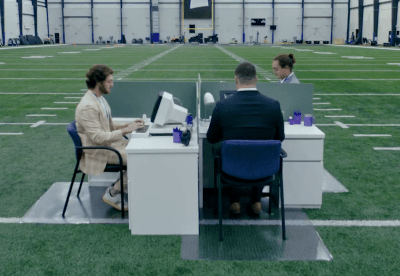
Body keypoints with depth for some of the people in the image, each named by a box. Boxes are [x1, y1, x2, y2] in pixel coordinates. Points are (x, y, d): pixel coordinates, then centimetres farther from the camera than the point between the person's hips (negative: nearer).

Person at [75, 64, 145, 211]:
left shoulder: (99, 98, 9)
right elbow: (98, 137, -27)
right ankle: (113, 193, -5)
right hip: (97, 151, -10)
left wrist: (128, 124, 5)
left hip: (109, 142, 10)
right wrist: (125, 130, -23)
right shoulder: (87, 106, -24)